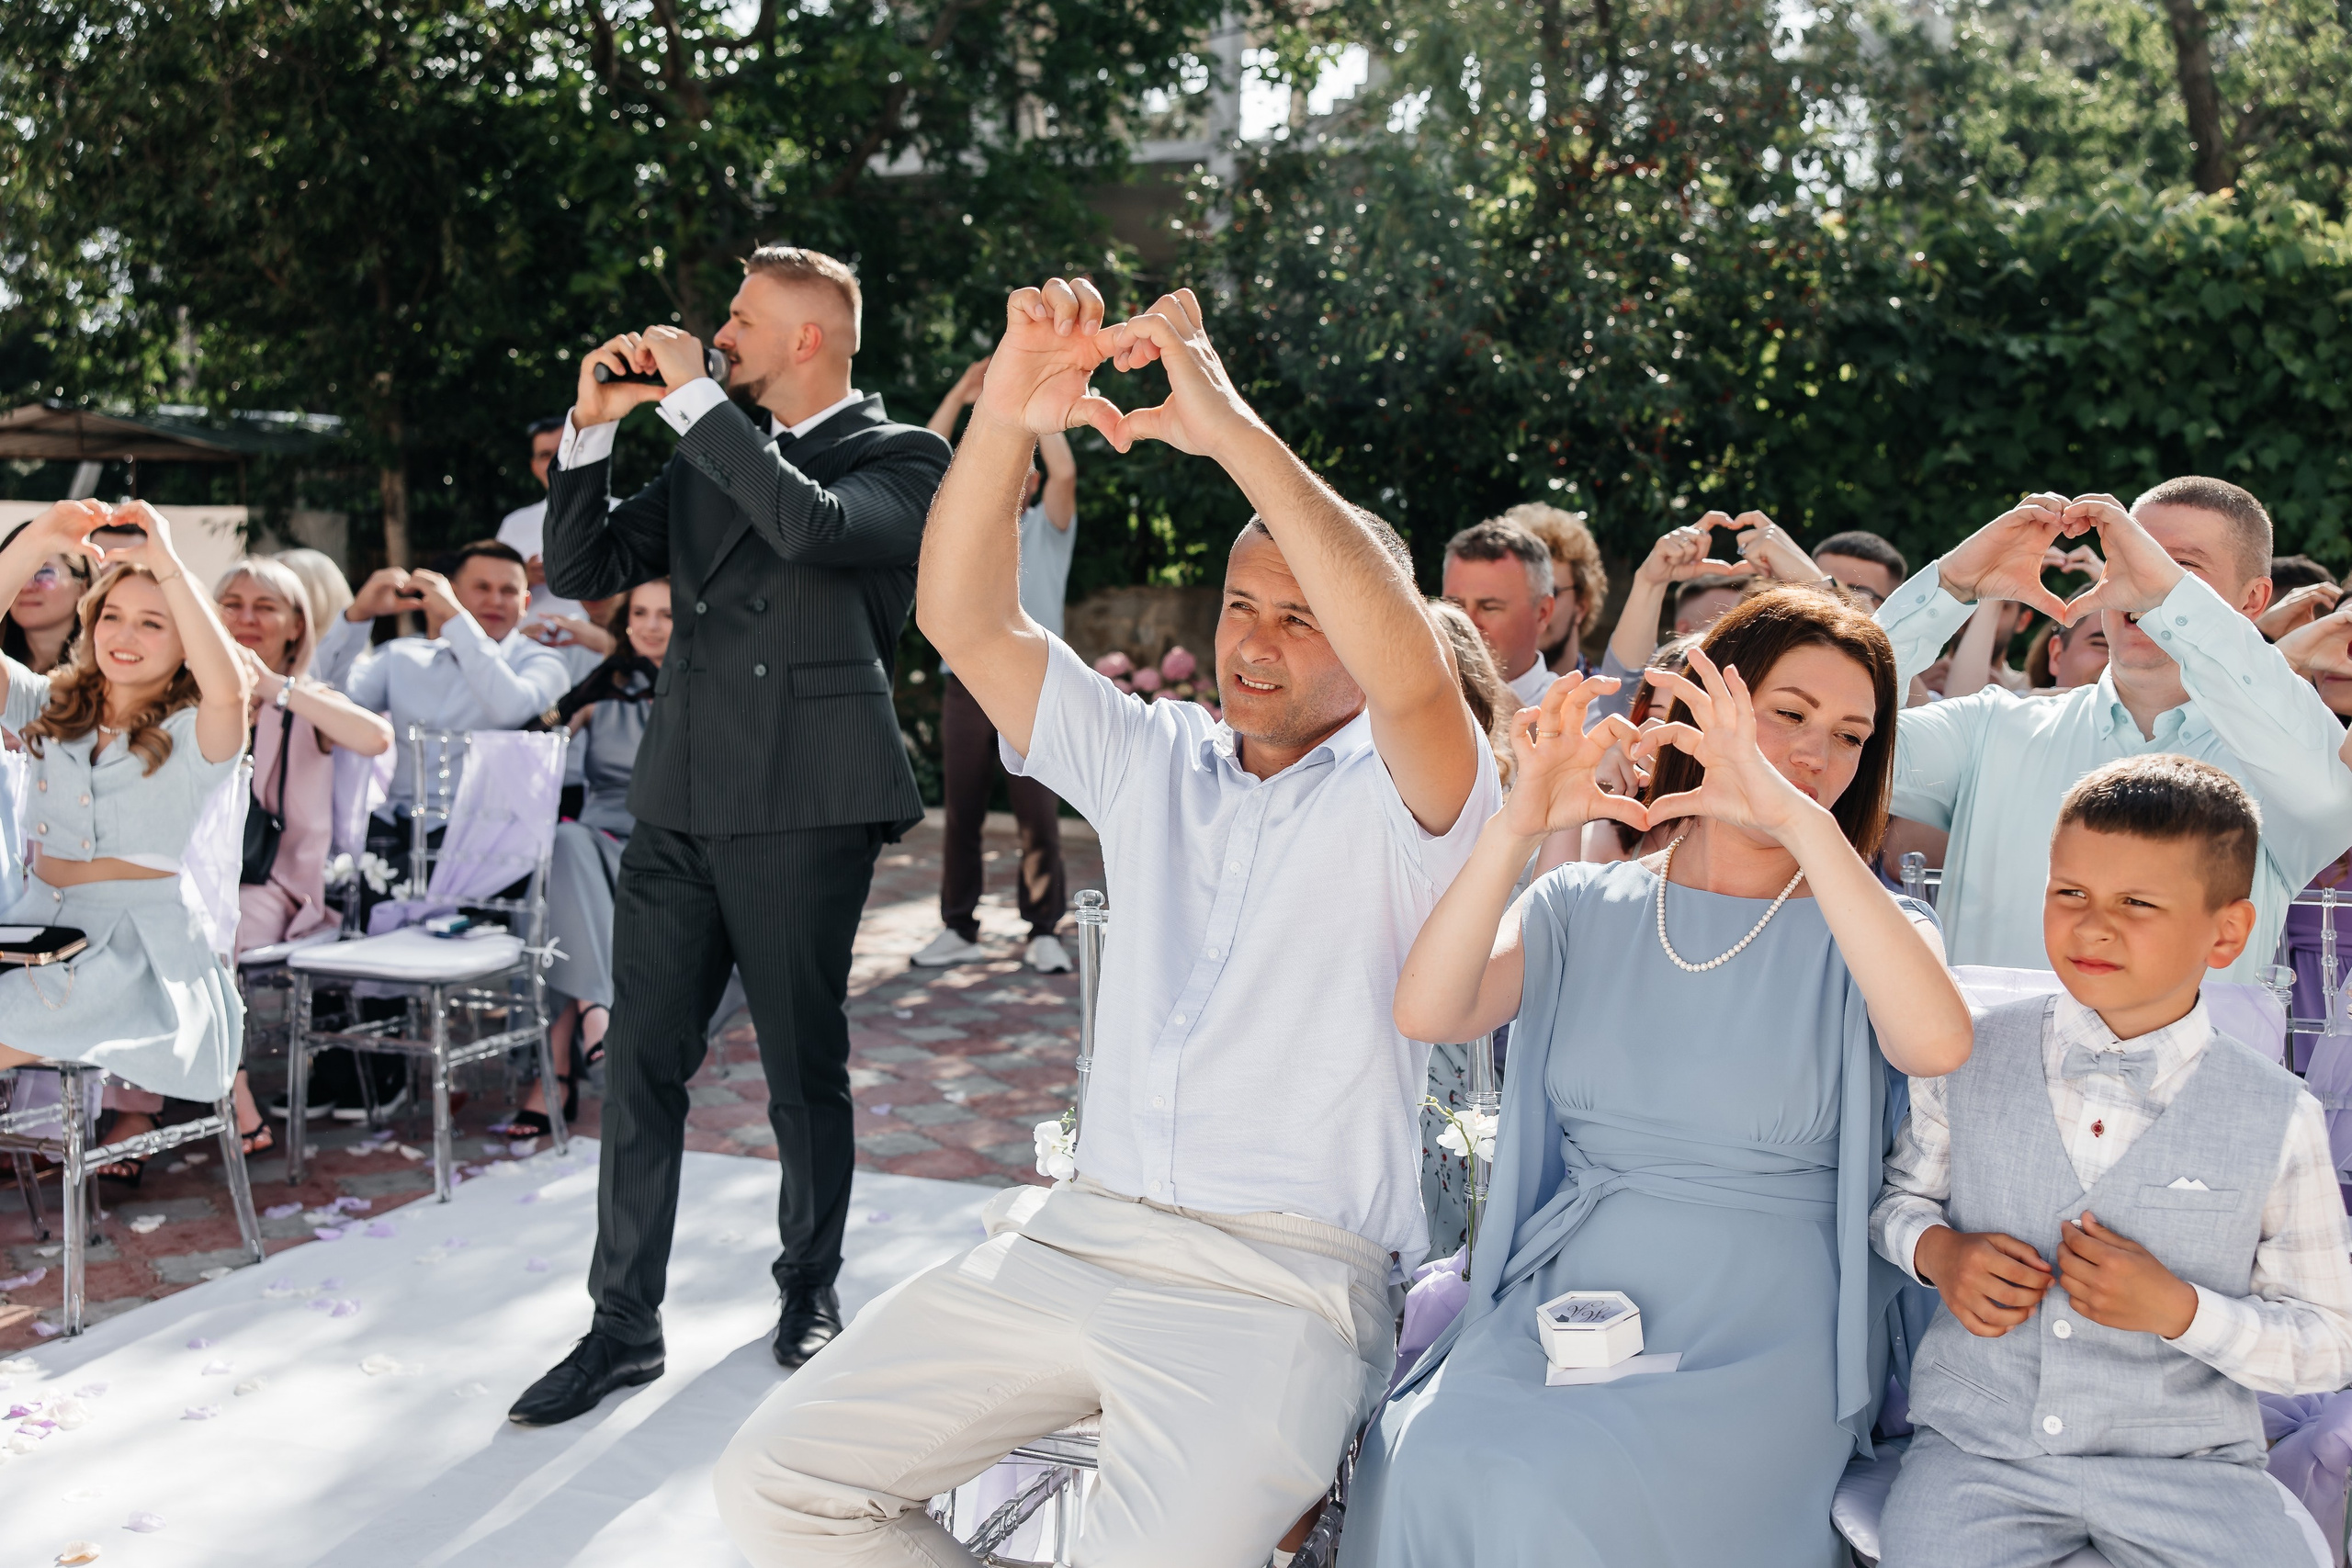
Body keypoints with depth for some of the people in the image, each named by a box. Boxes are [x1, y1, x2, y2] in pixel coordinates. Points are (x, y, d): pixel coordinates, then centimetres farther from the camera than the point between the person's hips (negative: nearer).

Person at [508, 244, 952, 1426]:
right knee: (640, 1062, 4)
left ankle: (811, 1287, 27)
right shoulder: (708, 458, 18)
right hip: (679, 799, 6)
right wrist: (592, 428, 2)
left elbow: (811, 525, -23)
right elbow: (581, 572, 14)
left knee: (804, 1067, 7)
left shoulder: (901, 458, -2)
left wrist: (692, 394, -15)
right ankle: (624, 1323, 13)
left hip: (806, 808, -5)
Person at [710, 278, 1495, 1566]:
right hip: (1081, 1232, 5)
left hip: (1285, 1279, -5)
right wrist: (1007, 414, -12)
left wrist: (1229, 425, -25)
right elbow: (963, 620, 5)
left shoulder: (1402, 800, 0)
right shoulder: (1151, 761, 14)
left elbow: (1409, 672, -24)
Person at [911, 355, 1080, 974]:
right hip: (965, 685, 3)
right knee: (961, 813, 4)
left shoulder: (1047, 528, 11)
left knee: (1039, 815, -4)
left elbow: (1065, 472, -7)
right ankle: (959, 929, 12)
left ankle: (1044, 932, 3)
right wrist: (959, 397, 7)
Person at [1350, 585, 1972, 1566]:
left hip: (1764, 1328, -2)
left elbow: (1937, 1043, -22)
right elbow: (1427, 1012, -10)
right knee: (1428, 1466, -27)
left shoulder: (1858, 929, 4)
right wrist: (1518, 824, -21)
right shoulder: (1585, 907, 8)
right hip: (1568, 1295, 2)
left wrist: (1801, 821, -27)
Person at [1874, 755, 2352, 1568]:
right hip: (1976, 1443, 0)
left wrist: (2178, 1309, -15)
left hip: (2187, 1466, 1)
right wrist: (1937, 1251, -8)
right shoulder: (1968, 1061, -1)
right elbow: (1901, 1191, 14)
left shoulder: (2278, 1120, -4)